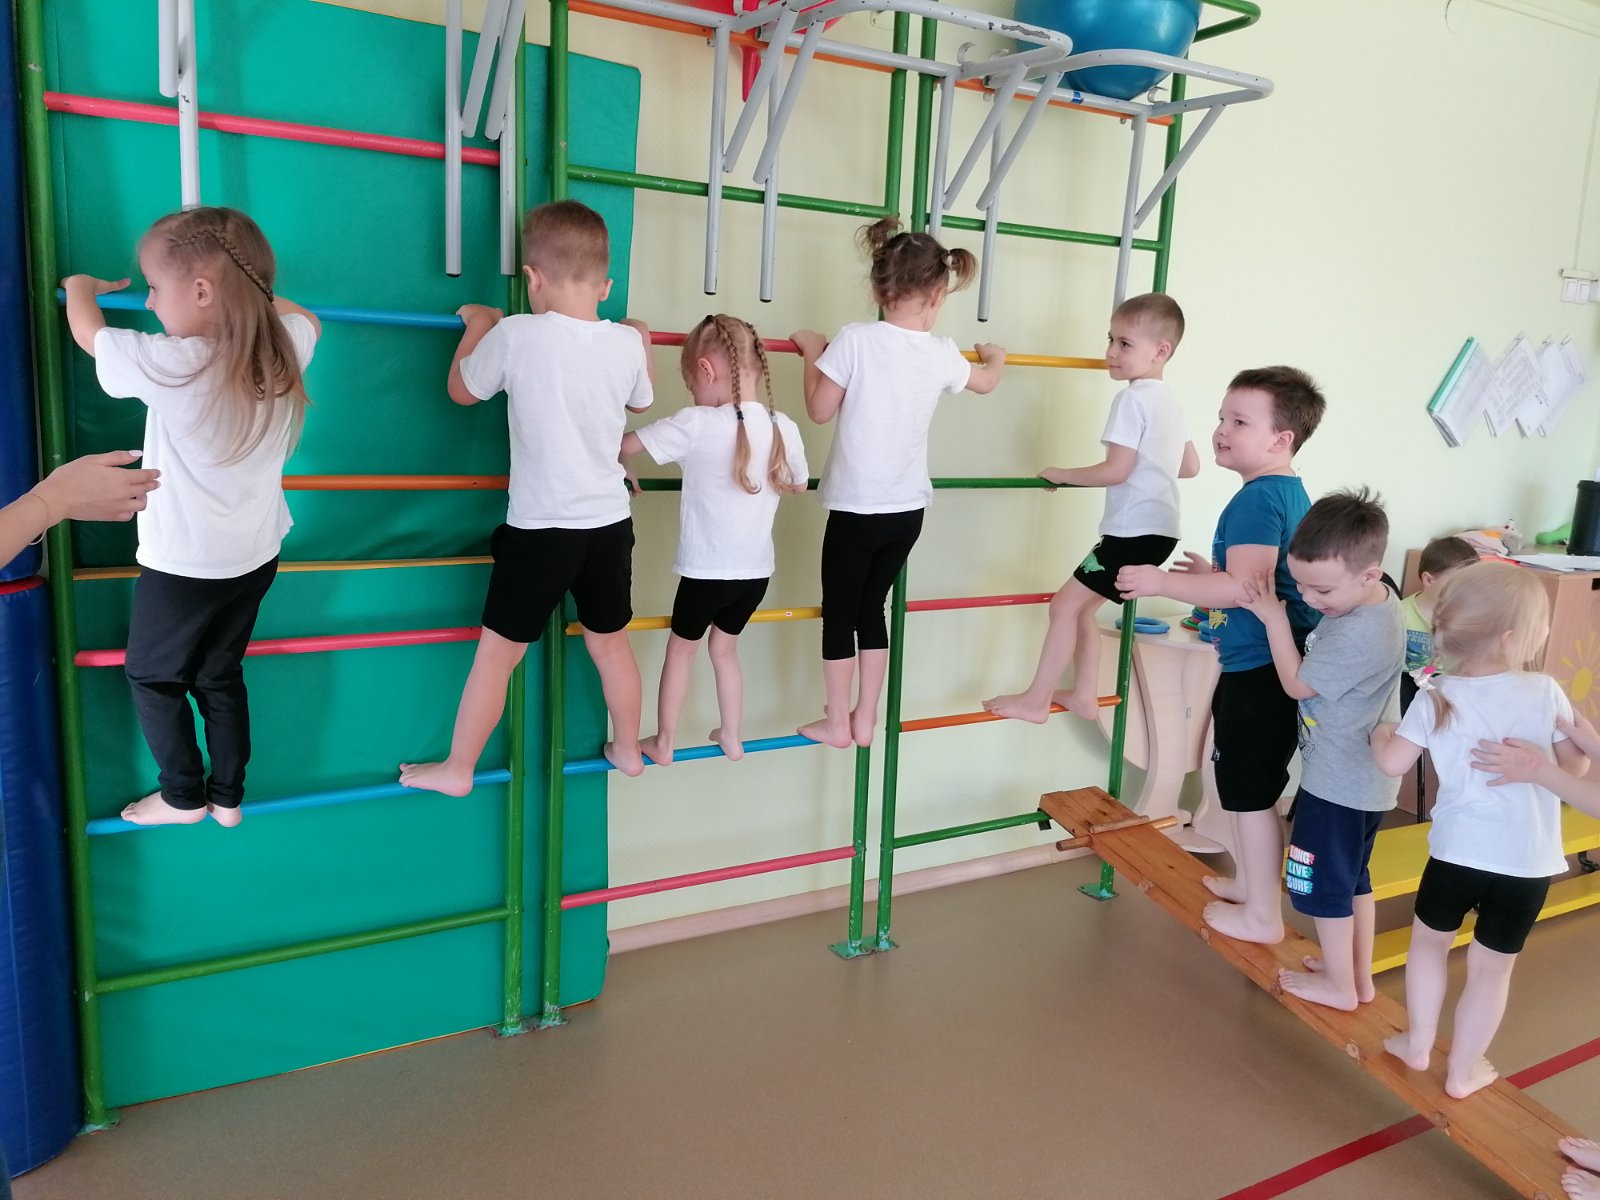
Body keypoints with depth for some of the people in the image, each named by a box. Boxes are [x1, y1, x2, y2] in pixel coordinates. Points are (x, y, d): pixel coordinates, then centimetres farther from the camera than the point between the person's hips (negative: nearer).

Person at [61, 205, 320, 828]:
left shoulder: (169, 364, -25)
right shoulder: (282, 349, -12)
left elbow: (87, 331, -4)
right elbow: (306, 317, 14)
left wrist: (81, 285, 16)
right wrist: (254, 289, 20)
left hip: (182, 566, -5)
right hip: (256, 556, 6)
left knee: (153, 677, 17)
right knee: (221, 675, 21)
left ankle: (184, 796, 28)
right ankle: (228, 797, 31)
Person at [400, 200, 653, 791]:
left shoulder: (515, 335, -13)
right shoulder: (626, 343, -4)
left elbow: (461, 391, 5)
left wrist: (477, 326, 19)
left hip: (539, 528, -4)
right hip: (611, 525, 4)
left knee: (497, 652, 7)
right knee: (610, 642, 20)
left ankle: (457, 769, 18)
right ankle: (627, 749, 35)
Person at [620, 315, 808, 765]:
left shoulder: (695, 424, -17)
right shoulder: (783, 428, -3)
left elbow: (624, 445, -11)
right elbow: (797, 485, 14)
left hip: (706, 571, -4)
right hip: (757, 570, 5)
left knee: (680, 649, 16)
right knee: (725, 648, 25)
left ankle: (664, 743, 27)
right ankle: (731, 737, 33)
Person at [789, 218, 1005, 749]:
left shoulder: (855, 339, -13)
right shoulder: (942, 354, 0)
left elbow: (820, 410, -4)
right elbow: (986, 382, 22)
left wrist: (812, 352, 10)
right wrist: (995, 358, 44)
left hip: (856, 506, -4)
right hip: (909, 508, 4)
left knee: (839, 612, 10)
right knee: (871, 608, 17)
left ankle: (837, 722, 19)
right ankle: (864, 720, 24)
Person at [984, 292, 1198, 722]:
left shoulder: (1133, 399, -14)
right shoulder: (1169, 401, 15)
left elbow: (1116, 471, -18)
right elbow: (1191, 466, 22)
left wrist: (1062, 474, -6)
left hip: (1135, 531, -10)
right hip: (1158, 529, 10)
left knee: (1065, 604, -4)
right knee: (1082, 607, 16)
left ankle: (1035, 700, 0)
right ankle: (1085, 696, 20)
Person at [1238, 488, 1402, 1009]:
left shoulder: (1360, 635, -31)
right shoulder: (1369, 598, -2)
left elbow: (1297, 683, -18)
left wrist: (1274, 616, -14)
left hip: (1337, 784, -10)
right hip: (1361, 778, 10)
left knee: (1326, 884, 9)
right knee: (1353, 878, 22)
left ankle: (1339, 985, 26)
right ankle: (1360, 977, 37)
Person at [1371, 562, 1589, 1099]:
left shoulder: (1436, 696, -8)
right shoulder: (1546, 692, -9)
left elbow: (1393, 763, -5)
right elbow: (1577, 766, 0)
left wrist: (1380, 733, 13)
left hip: (1459, 849, 0)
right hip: (1529, 860, 0)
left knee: (1429, 939, 23)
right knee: (1492, 966, 14)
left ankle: (1417, 1044, 34)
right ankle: (1463, 1070, 28)